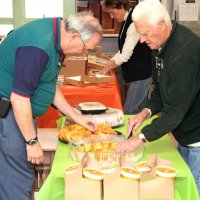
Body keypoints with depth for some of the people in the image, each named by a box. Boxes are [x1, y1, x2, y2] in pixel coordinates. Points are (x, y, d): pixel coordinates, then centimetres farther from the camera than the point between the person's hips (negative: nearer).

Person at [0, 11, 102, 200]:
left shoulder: (55, 36, 5)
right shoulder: (38, 46, -26)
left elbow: (49, 85, 16)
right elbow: (18, 98, -24)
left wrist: (77, 117, 15)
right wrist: (32, 141, -16)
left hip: (21, 111, 10)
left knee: (21, 174, 15)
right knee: (19, 179, -2)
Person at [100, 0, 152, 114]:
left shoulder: (134, 23, -21)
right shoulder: (127, 21, 9)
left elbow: (125, 55, -20)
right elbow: (123, 50, 17)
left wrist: (107, 68, -7)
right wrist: (108, 65, 7)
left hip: (142, 73, -9)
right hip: (135, 73, 9)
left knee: (129, 112, -5)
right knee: (138, 110, 14)